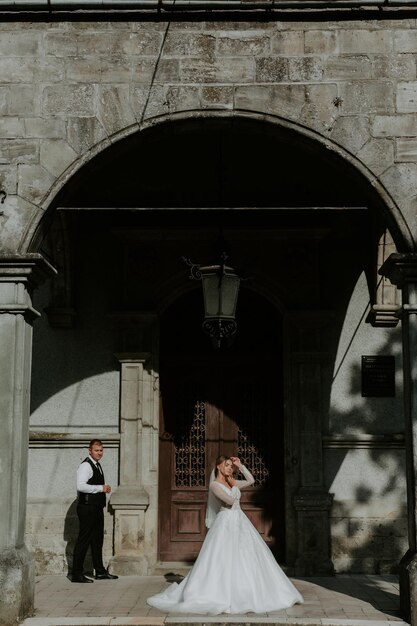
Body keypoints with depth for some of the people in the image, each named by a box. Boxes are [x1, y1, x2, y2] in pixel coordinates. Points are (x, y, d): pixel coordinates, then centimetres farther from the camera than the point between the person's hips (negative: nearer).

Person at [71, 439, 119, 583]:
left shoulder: (97, 465, 18)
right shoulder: (86, 466, -13)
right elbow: (80, 486, -26)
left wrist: (104, 488, 8)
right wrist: (101, 488, -22)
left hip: (97, 507, 10)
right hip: (87, 508, -10)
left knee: (97, 540, 16)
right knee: (83, 540, -6)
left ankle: (100, 571, 25)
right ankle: (77, 574, -1)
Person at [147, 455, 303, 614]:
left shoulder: (231, 482, 14)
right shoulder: (215, 485, -9)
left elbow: (251, 480, 15)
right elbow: (230, 500, -19)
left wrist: (240, 466, 9)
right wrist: (234, 486, -4)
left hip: (240, 522, 8)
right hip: (226, 523, -8)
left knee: (248, 557, 7)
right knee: (223, 559, -9)